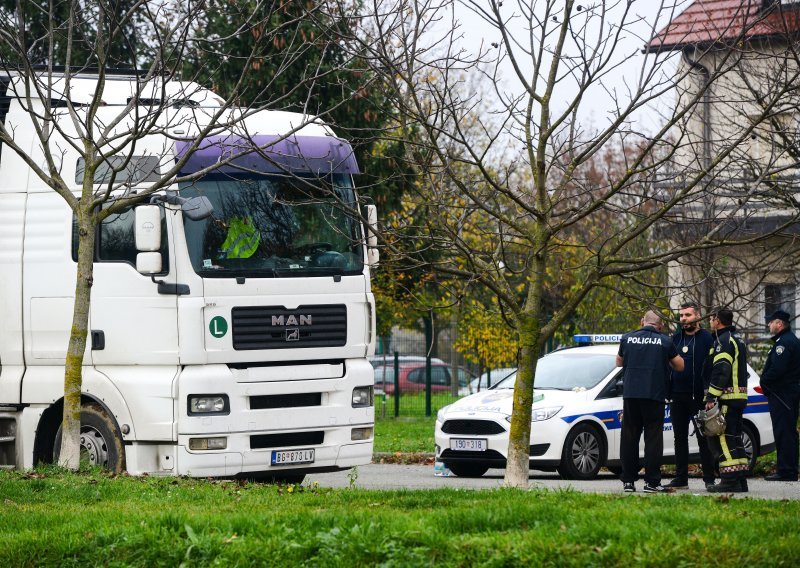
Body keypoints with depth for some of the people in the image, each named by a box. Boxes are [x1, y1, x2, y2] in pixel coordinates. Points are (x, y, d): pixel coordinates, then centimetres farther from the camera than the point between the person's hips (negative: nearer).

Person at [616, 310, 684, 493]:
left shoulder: (628, 339, 6)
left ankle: (628, 481, 8)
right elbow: (680, 366, 8)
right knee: (653, 438, 1)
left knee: (629, 438, 8)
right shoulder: (665, 341, 0)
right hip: (654, 395, -2)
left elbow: (619, 362, 21)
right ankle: (652, 481, -3)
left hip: (630, 395, 2)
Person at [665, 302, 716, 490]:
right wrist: (668, 391, 7)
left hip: (699, 397, -5)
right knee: (680, 438, 8)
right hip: (678, 396, 5)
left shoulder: (706, 338, -3)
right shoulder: (676, 338, 13)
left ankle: (709, 479, 3)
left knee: (703, 438, -1)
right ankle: (681, 479, 13)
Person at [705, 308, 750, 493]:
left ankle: (730, 480, -15)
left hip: (727, 397, -10)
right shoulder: (737, 340, 22)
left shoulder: (723, 341, -11)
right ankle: (741, 481, 14)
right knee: (734, 438, 13)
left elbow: (721, 371, -21)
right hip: (739, 397, 10)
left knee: (721, 438, -10)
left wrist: (711, 397, -21)